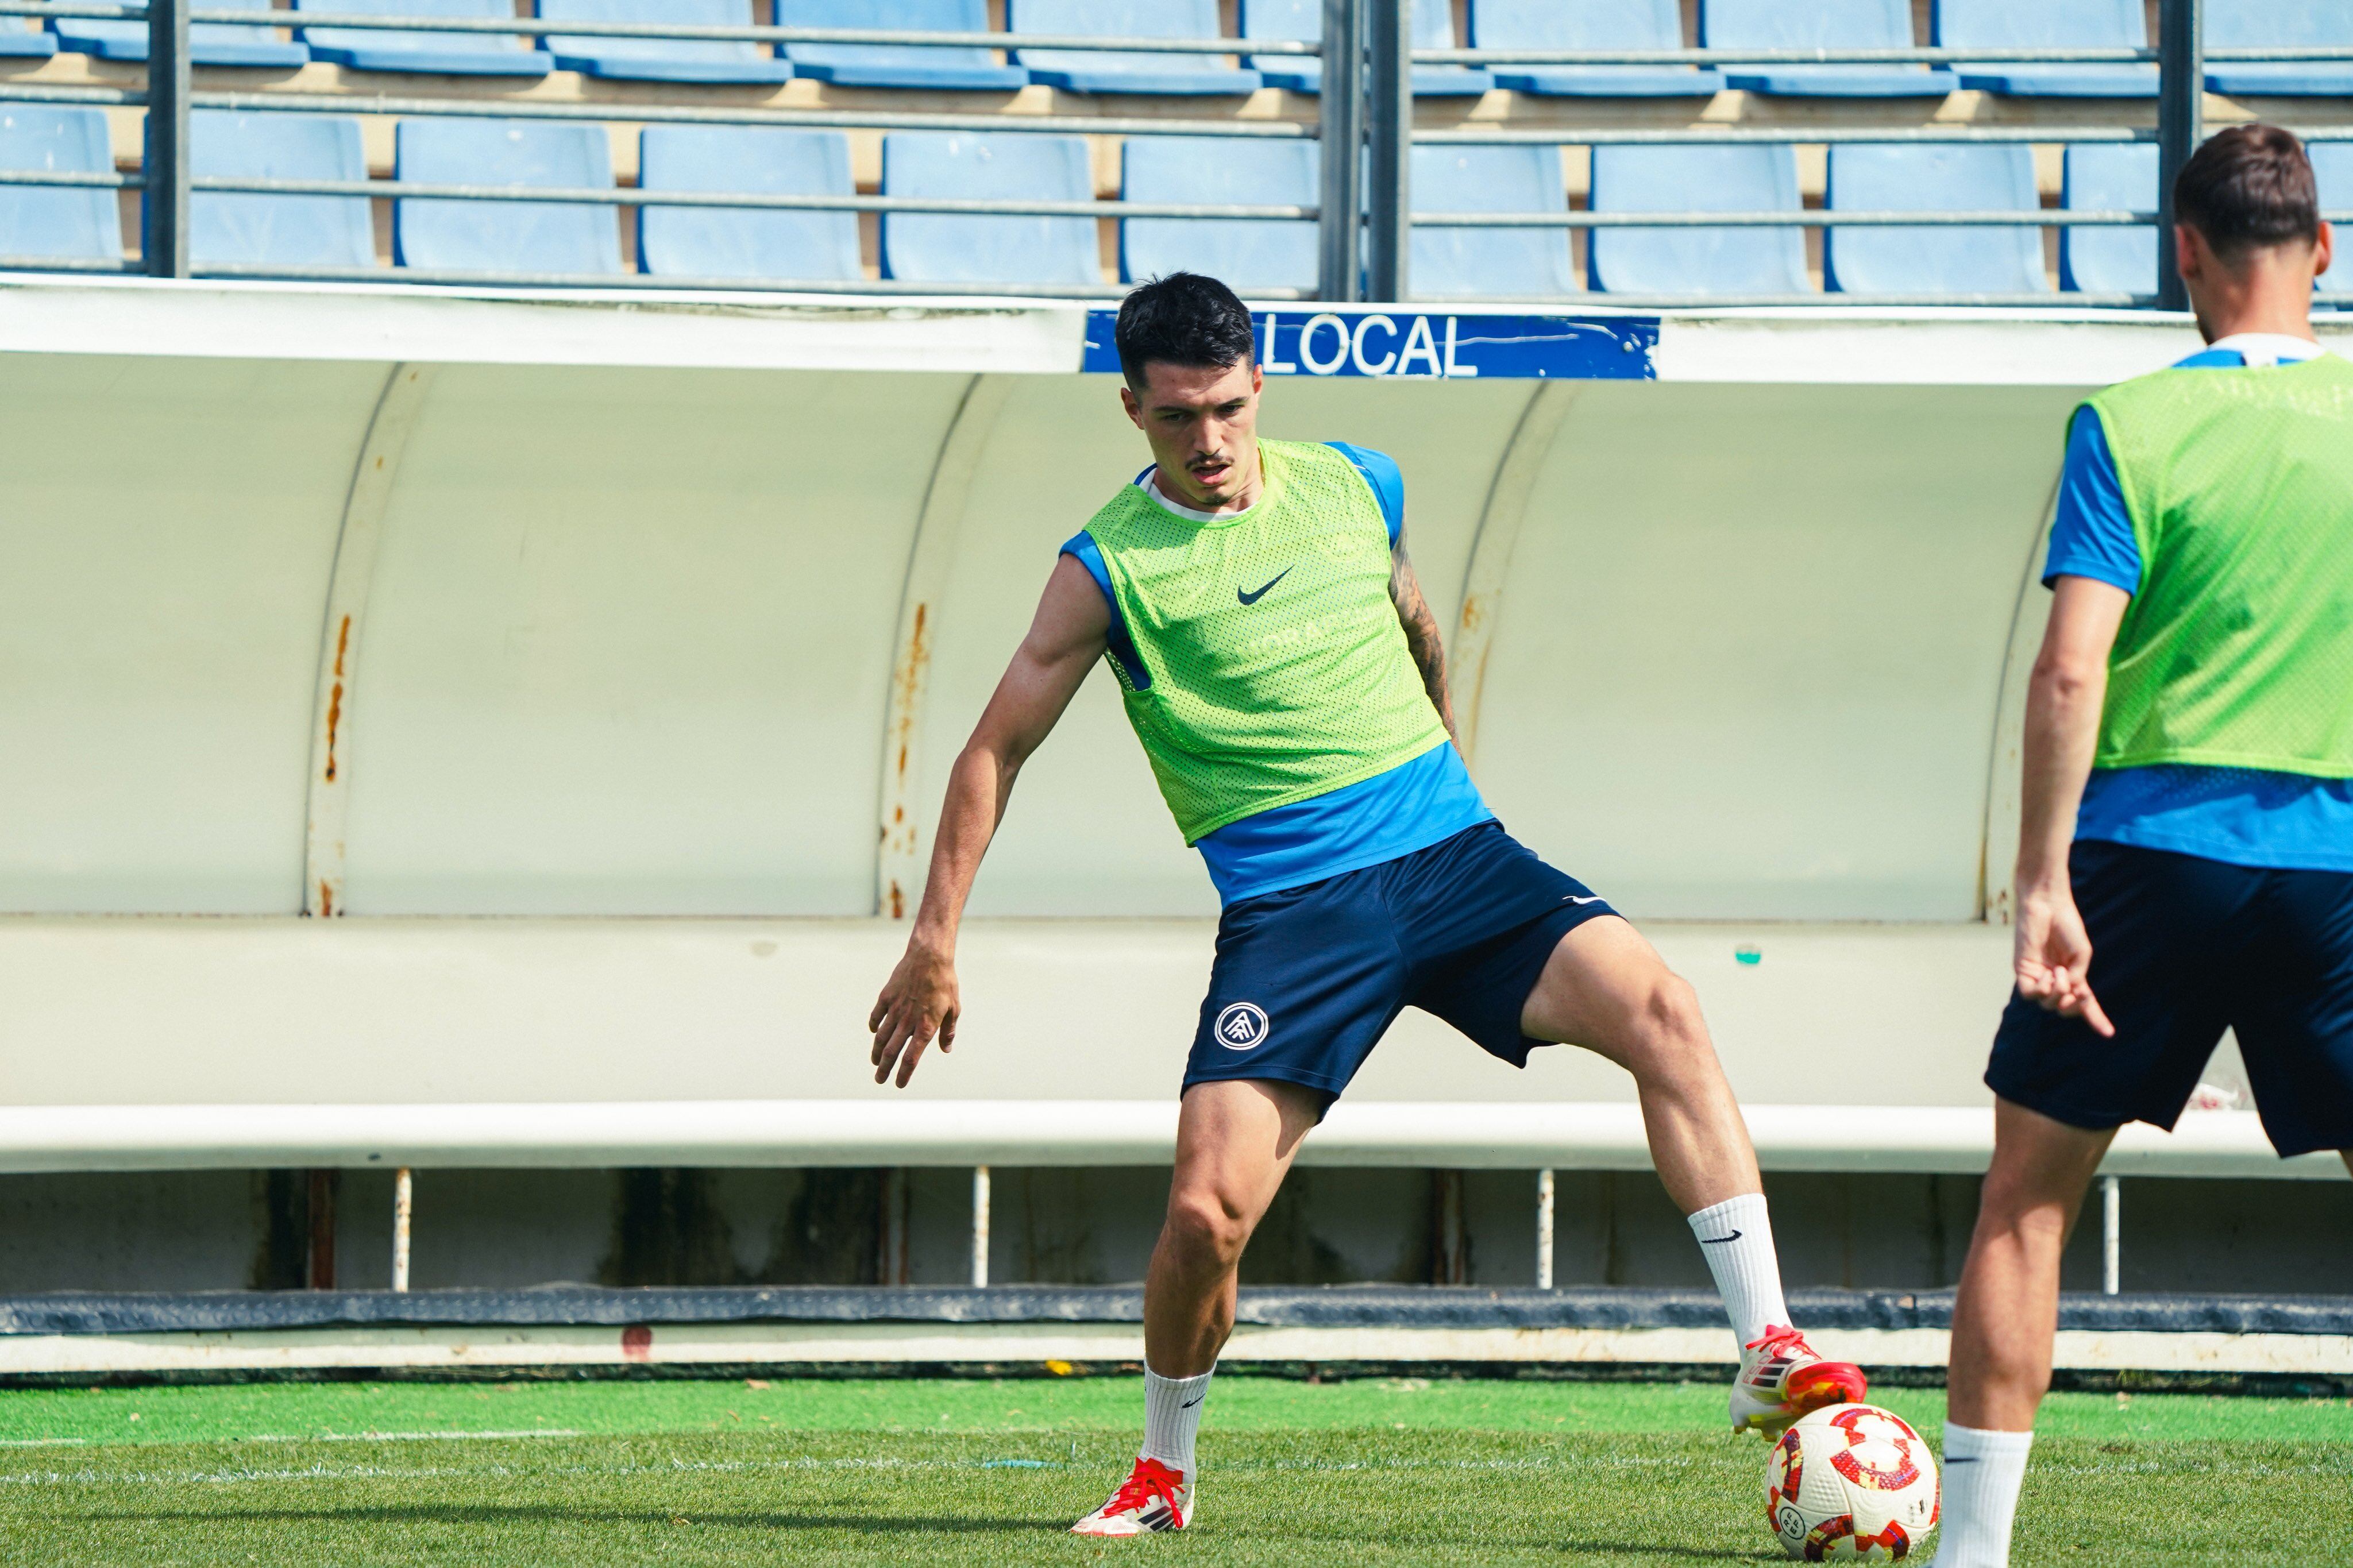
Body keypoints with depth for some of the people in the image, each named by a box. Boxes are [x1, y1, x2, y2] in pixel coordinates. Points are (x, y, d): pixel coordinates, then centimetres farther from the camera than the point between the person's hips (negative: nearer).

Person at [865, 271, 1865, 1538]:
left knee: (1658, 1011, -22)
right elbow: (996, 749, 3)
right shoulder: (1111, 566, -2)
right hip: (1289, 910, -3)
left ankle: (1768, 1352, -23)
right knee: (1206, 1212, -15)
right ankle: (1163, 1471, 13)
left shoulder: (1354, 487, 9)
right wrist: (933, 945, 0)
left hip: (1454, 854, 3)